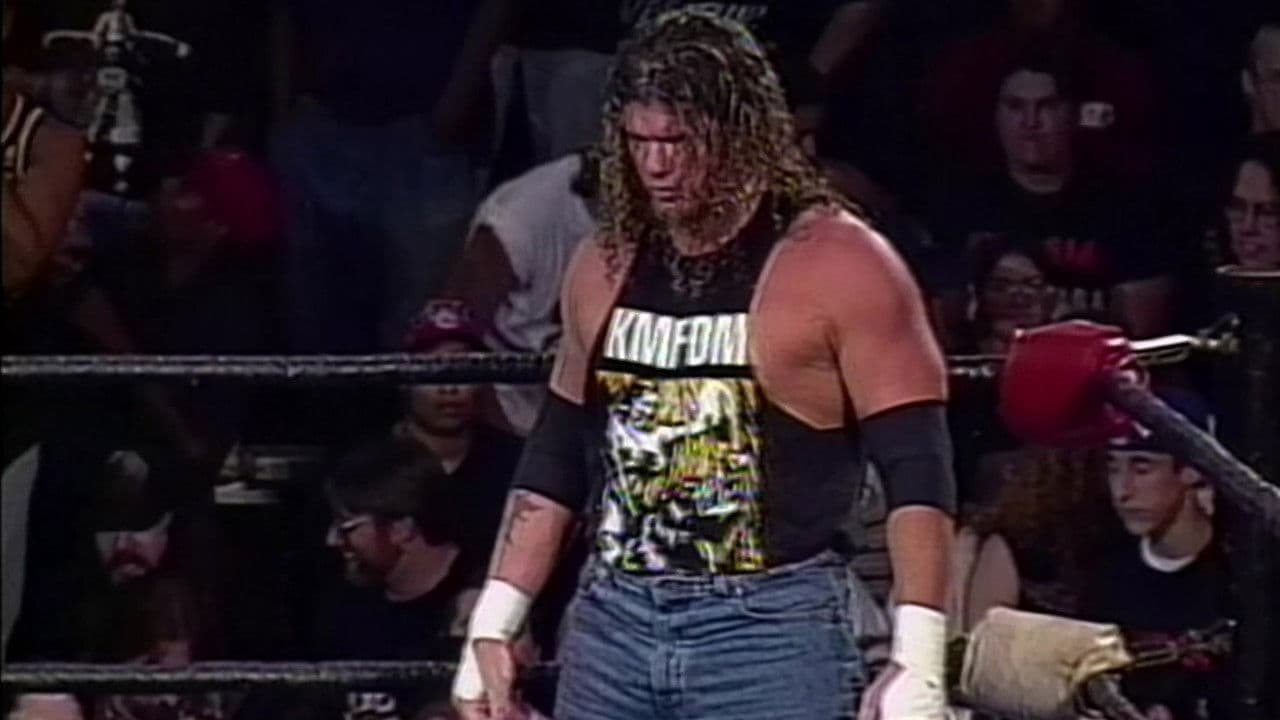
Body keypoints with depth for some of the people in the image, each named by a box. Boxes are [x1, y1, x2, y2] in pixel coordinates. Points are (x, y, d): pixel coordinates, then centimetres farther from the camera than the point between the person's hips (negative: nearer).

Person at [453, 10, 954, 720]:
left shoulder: (840, 267, -8)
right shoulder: (605, 267, 11)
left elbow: (918, 474, -10)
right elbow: (554, 460, 20)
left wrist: (918, 659, -19)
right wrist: (492, 627, 14)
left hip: (774, 632, -6)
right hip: (610, 623, 6)